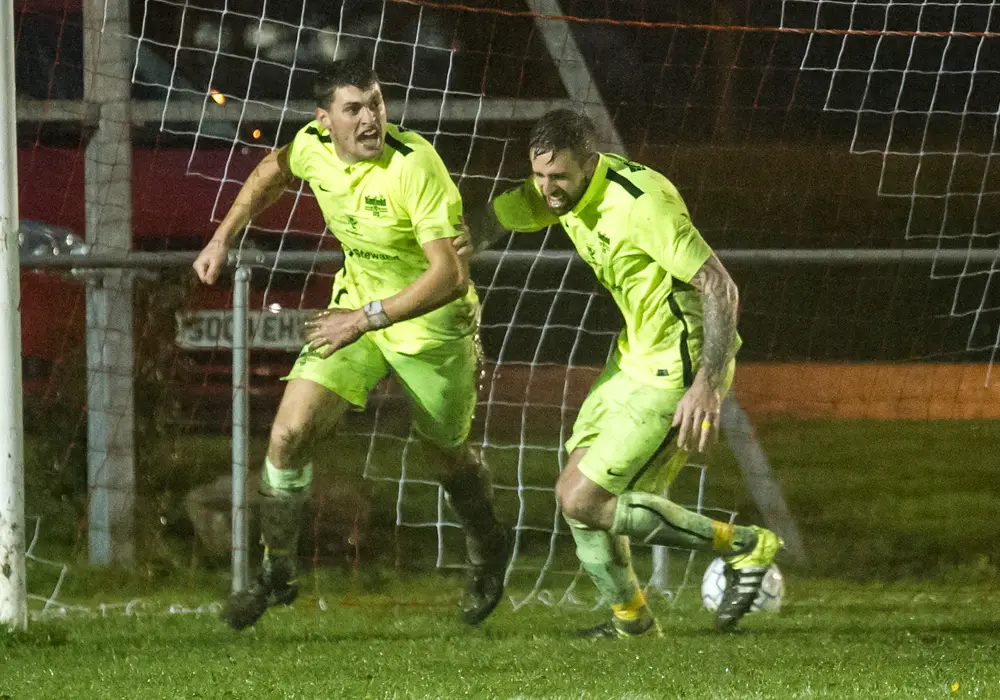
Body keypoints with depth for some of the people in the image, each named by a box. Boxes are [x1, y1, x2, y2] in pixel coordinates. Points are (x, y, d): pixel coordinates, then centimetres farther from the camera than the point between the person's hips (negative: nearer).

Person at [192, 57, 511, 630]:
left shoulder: (414, 166, -32)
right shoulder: (314, 147, -13)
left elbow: (450, 275, -37)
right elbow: (276, 169, 15)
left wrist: (367, 319, -41)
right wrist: (224, 238, 10)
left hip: (434, 324, -5)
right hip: (359, 306, 5)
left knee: (448, 454, 16)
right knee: (290, 433, -10)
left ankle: (488, 550, 48)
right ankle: (277, 574, 7)